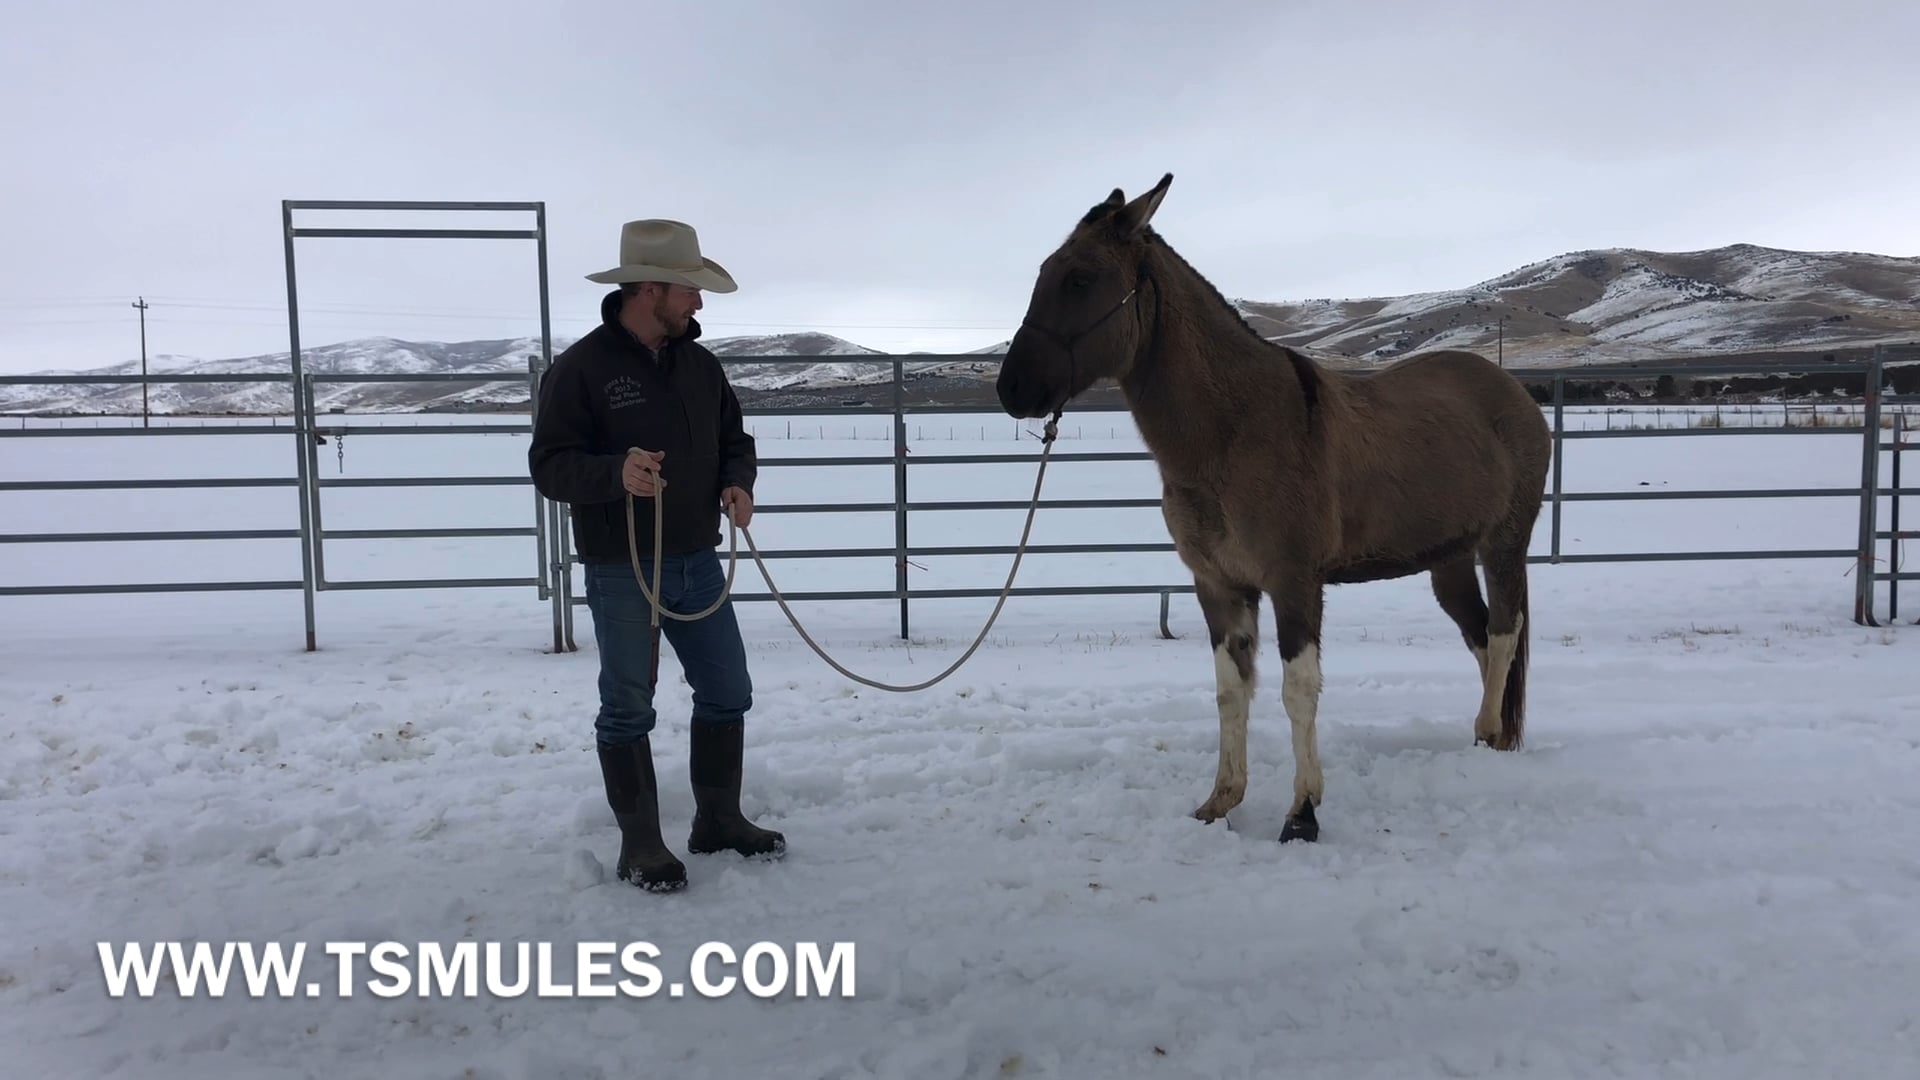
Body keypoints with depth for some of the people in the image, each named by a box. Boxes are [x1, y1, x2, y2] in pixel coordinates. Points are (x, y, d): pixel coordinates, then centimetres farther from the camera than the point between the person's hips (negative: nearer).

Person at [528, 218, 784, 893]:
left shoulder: (699, 363, 7)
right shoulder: (581, 367, -12)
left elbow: (734, 439, 16)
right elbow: (549, 465, -14)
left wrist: (738, 482, -6)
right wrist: (614, 472, -33)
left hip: (698, 562, 6)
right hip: (621, 572, -6)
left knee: (727, 692, 12)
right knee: (628, 708, 5)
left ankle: (718, 821, 29)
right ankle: (640, 844, 18)